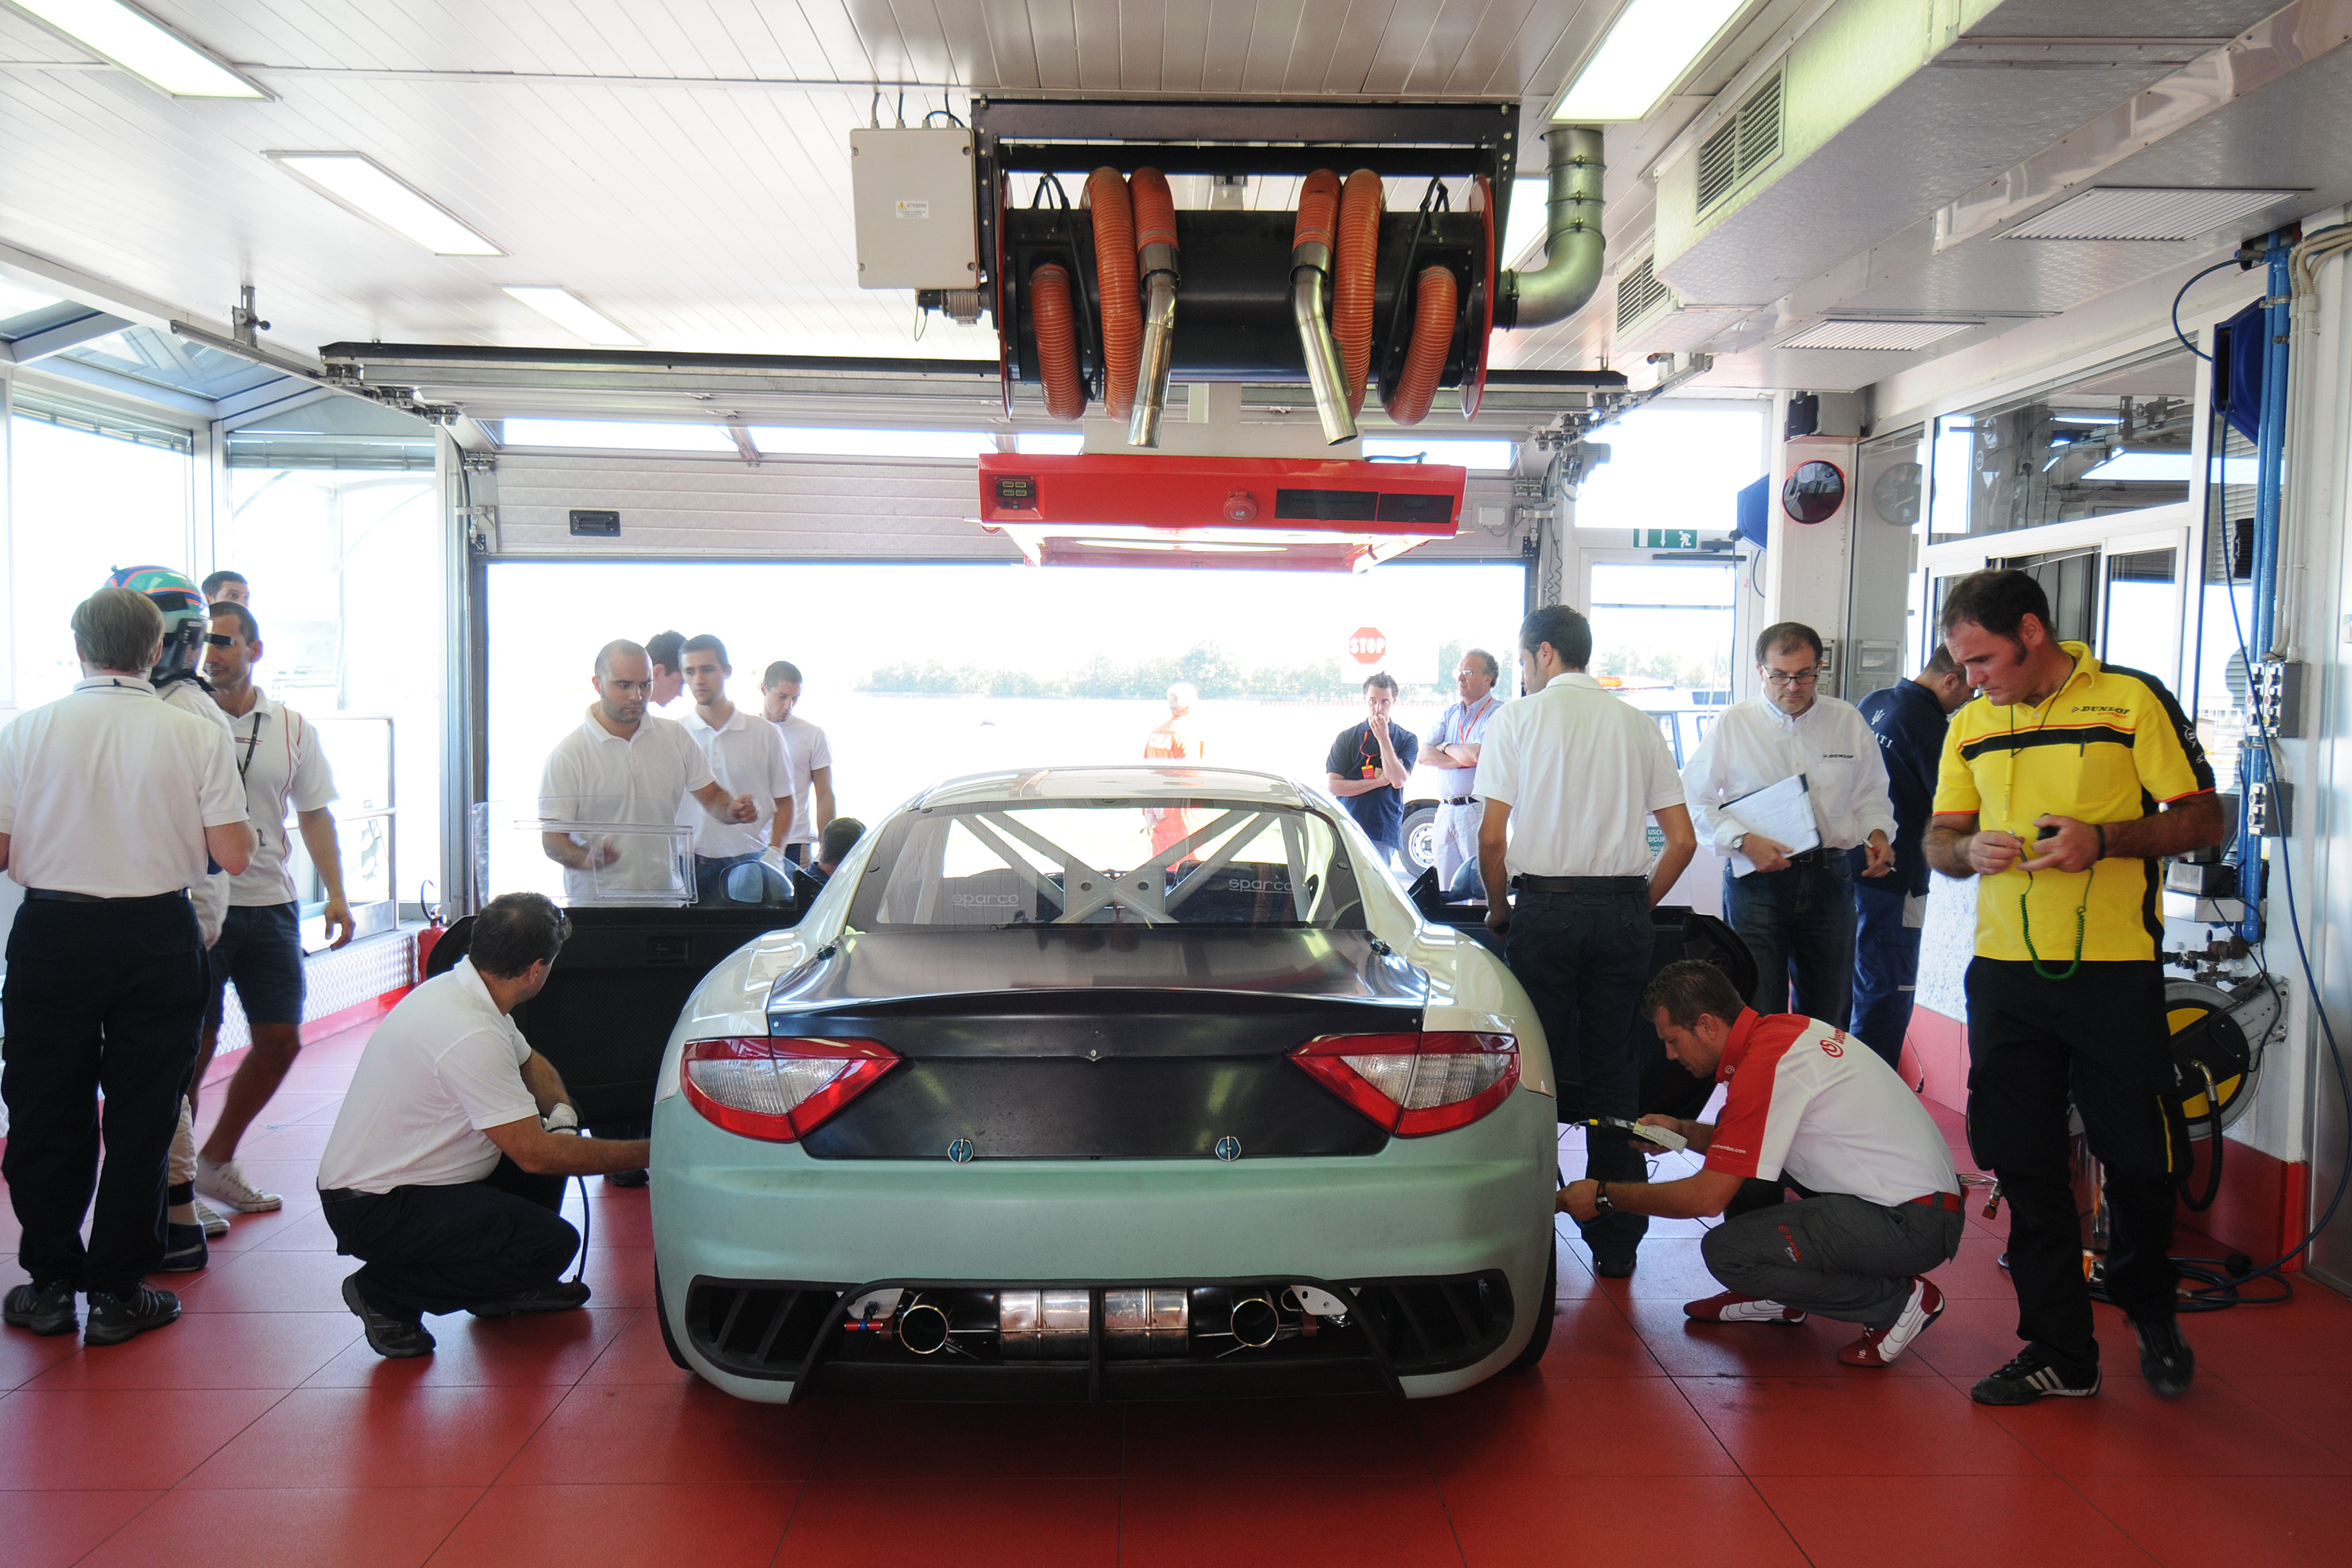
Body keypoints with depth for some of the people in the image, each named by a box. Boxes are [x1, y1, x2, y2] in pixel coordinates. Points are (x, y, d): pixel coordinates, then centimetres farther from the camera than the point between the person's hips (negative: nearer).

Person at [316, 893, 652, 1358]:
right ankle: (385, 1293, -3)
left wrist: (561, 1112, -1)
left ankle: (504, 1287, 20)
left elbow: (532, 1064, 20)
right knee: (552, 1243, -20)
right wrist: (646, 1153, -17)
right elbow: (535, 1154, -25)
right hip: (375, 1210, -10)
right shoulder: (469, 1036, -28)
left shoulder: (457, 989, 2)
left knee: (556, 1127, 9)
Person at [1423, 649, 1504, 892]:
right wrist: (1464, 758, -10)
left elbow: (1478, 755, -19)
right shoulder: (1449, 713, 17)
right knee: (1446, 888, 8)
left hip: (1478, 811, -7)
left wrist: (1446, 747, -1)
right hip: (1445, 811, 7)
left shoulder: (1498, 713, -5)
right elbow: (1425, 755, 5)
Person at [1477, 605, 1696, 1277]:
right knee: (1615, 1074, 8)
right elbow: (1683, 839, 7)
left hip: (1546, 910, -3)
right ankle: (1616, 1242, 13)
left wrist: (1499, 908, 9)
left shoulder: (1518, 718, 0)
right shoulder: (1636, 723, 10)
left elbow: (1492, 836, -6)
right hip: (1622, 911, 3)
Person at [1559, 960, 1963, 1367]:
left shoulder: (1764, 1066, -21)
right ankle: (1776, 1296, 20)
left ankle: (1897, 1300, -5)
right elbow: (1751, 1139, 24)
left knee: (1726, 1251, -19)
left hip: (1912, 1226, -10)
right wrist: (1682, 1131, 10)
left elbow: (1706, 1198, -18)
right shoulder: (1784, 1028, 7)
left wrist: (1603, 1196, -7)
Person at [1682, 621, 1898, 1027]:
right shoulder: (1732, 725, 1)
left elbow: (1871, 793, 17)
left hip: (1829, 879, 3)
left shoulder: (1848, 722, 8)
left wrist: (1878, 834, -3)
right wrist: (1744, 841, -12)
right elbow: (1695, 800, 1)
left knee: (1829, 1015, 9)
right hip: (1756, 882, -3)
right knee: (1758, 1014, -3)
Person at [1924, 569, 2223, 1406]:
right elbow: (1939, 839, 16)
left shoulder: (2133, 701, -3)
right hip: (2005, 971, 4)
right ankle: (2059, 1352, 18)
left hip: (2115, 970, -4)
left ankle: (2148, 1310, 35)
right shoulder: (1970, 725, 11)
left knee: (2141, 1161, 6)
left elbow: (2202, 818, -2)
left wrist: (2103, 840, -18)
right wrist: (1970, 849, -8)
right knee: (2024, 1166, 5)